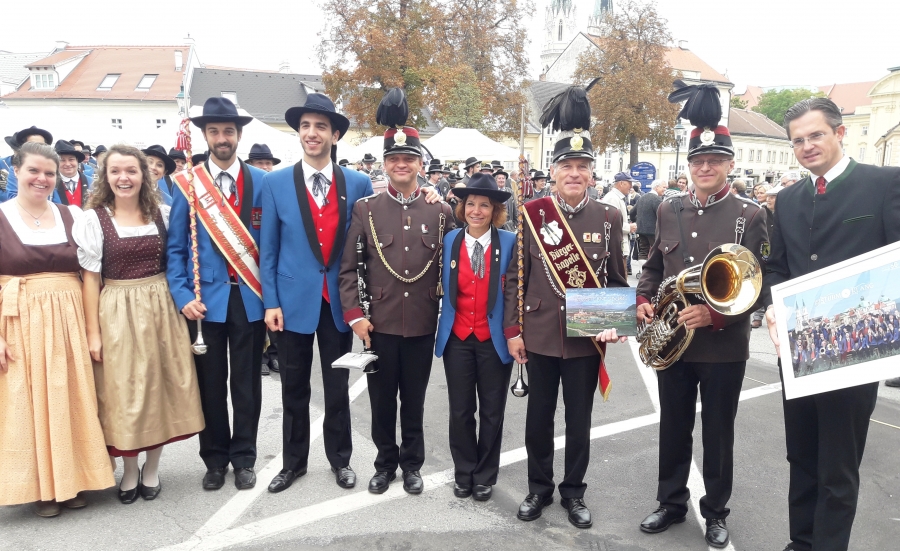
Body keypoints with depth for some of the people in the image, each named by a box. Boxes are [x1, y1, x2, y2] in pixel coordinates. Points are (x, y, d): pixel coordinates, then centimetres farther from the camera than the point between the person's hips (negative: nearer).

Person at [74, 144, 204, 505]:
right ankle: (130, 471, 27)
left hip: (162, 309, 2)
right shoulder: (93, 218, -4)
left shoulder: (162, 213, 3)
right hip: (118, 313, -2)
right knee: (123, 391, 7)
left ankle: (152, 468, 27)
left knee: (160, 387, 9)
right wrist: (92, 331, -6)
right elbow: (90, 277, -4)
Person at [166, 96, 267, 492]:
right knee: (210, 382, 11)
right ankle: (215, 459, 28)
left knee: (246, 382, 9)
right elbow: (176, 247, 2)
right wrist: (182, 296, -8)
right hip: (205, 298, 1)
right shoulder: (187, 183, 1)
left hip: (249, 297, 0)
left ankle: (243, 459, 25)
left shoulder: (261, 182, 0)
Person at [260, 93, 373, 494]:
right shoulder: (275, 183, -1)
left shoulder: (358, 184, -1)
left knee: (337, 388, 12)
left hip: (339, 302, 0)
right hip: (294, 300, 0)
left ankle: (340, 459, 31)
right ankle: (294, 461, 30)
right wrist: (270, 302, -4)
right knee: (294, 388, 12)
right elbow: (268, 248, 0)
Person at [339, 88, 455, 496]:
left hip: (423, 325, 0)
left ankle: (412, 465, 31)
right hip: (379, 324, 0)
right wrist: (354, 315, -7)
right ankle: (385, 464, 31)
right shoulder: (365, 209, -1)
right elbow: (347, 268, 0)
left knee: (414, 400, 14)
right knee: (382, 400, 13)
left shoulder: (441, 211, 1)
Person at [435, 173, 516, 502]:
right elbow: (440, 287, 6)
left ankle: (485, 476, 29)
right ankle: (463, 473, 30)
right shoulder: (449, 241, 1)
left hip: (495, 340, -2)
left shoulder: (510, 243, -7)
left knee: (492, 412, 11)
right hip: (457, 339, 2)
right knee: (460, 410, 11)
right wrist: (437, 330, -1)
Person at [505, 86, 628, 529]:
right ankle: (539, 488, 32)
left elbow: (616, 279, 6)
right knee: (539, 417, 13)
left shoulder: (609, 218, -1)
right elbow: (515, 276, -1)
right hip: (540, 335, 0)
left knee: (579, 420, 12)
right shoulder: (532, 214, -4)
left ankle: (573, 492, 31)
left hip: (586, 339, 0)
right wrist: (512, 331, -4)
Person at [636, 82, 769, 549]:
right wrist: (643, 302, -4)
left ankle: (716, 512, 30)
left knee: (717, 433, 11)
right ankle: (671, 502, 32)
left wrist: (715, 315, -23)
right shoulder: (668, 210, 5)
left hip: (724, 345, -3)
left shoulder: (749, 216, -6)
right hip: (671, 341, 3)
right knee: (673, 428, 15)